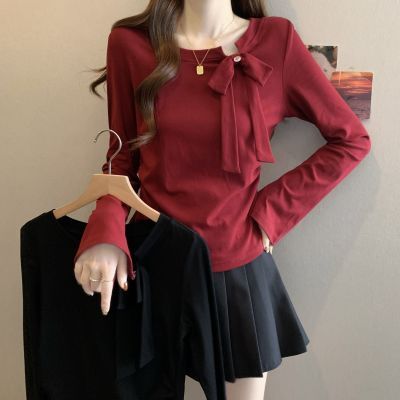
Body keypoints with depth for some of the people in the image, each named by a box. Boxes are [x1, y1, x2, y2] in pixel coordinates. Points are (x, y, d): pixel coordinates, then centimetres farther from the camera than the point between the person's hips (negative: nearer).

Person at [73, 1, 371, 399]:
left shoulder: (275, 41, -6)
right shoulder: (131, 42, -5)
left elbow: (351, 139, 0)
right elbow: (123, 156, 2)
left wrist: (271, 214, -6)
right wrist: (104, 231, -16)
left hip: (237, 265, 0)